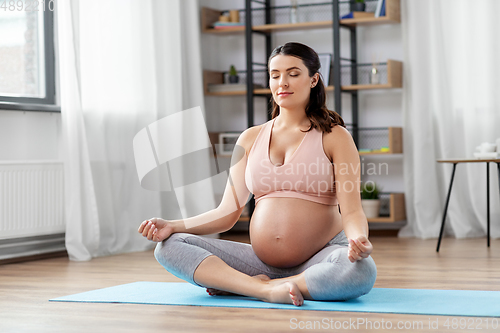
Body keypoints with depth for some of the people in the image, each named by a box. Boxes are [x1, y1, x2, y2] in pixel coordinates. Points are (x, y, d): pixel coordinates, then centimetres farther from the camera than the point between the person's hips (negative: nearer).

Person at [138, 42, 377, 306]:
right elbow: (227, 212, 9)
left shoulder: (334, 136, 1)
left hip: (317, 261, -3)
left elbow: (352, 211, -8)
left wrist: (359, 239, -32)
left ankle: (236, 285, -23)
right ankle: (267, 289, -25)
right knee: (169, 246, -12)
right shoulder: (251, 139, 12)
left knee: (361, 270, -38)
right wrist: (173, 226, -7)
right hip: (261, 261, 3)